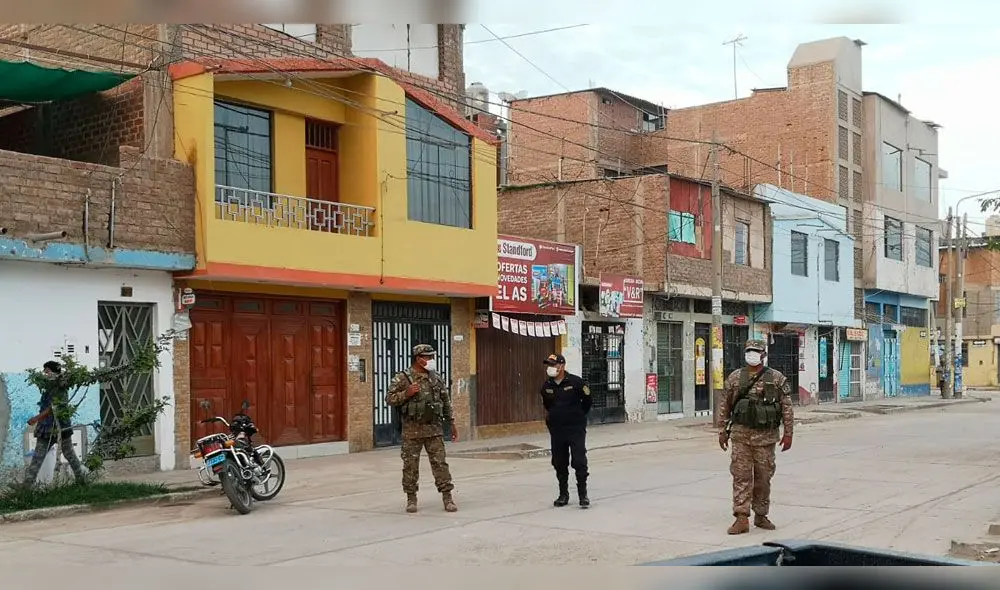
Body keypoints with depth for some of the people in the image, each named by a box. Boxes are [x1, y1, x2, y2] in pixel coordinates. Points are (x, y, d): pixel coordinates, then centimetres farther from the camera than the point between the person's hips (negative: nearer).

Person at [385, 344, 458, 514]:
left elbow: (446, 402, 15)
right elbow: (389, 399, -4)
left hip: (434, 429, 3)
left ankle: (447, 498, 4)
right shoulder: (402, 378, -3)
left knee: (440, 463, -1)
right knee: (410, 466, 5)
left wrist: (452, 423, 13)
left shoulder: (436, 378, 9)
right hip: (412, 430, -2)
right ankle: (411, 499, 17)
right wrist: (406, 393, -19)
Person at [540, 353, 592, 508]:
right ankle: (563, 494, 20)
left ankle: (583, 494, 2)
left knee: (580, 462, -6)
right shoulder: (546, 386, 3)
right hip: (556, 431, 5)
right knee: (559, 464, 9)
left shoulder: (576, 382, -11)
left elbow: (588, 400, 1)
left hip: (576, 429, -5)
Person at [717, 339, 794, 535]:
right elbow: (725, 406, 11)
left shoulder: (777, 378, 1)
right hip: (741, 435, 0)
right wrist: (723, 431, 9)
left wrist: (788, 433, -3)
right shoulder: (735, 377, 5)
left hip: (766, 436, 0)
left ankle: (761, 516, 21)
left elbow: (786, 407, 1)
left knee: (764, 477, 8)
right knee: (741, 476, -4)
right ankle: (742, 518, -6)